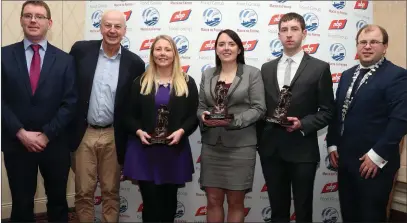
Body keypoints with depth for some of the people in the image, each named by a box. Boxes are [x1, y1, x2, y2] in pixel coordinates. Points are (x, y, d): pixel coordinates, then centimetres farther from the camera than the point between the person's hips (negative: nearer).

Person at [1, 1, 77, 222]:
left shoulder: (65, 60, 1)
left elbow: (70, 102, -4)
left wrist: (47, 134, -11)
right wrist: (21, 133, -12)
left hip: (55, 144, 0)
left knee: (58, 201, 15)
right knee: (21, 204, 12)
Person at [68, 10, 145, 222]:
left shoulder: (134, 62, -2)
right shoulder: (81, 50, -2)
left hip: (113, 136, 0)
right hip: (84, 134, 0)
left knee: (111, 192, 12)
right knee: (83, 192, 11)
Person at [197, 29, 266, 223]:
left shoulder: (252, 73, 0)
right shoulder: (207, 74, 11)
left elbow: (259, 108, -6)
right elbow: (200, 106, 11)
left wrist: (234, 121, -19)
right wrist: (203, 116, -12)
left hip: (240, 145, -3)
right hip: (211, 145, 3)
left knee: (236, 202, 8)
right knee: (213, 200, 9)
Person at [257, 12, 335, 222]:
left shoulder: (320, 68, -1)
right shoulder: (267, 68, 10)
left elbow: (327, 111, -2)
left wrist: (302, 124, -18)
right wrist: (259, 140, 6)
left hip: (302, 150, -3)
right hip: (271, 149, 3)